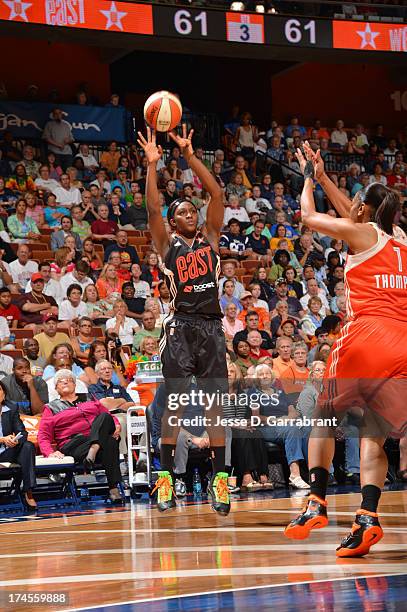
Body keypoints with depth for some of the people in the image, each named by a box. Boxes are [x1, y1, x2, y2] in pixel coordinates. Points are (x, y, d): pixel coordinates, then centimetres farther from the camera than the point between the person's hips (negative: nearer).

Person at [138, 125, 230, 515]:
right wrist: (152, 163, -12)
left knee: (216, 406, 0)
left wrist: (189, 154, 1)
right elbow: (153, 209, -6)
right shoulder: (167, 245, 9)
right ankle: (165, 479, 3)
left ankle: (219, 480, 1)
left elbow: (217, 194, 6)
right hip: (180, 326, -2)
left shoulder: (210, 238, 14)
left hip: (211, 326, 2)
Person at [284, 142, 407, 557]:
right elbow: (351, 216, 37)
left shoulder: (362, 233, 4)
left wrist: (309, 178, 28)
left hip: (366, 334, -6)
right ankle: (367, 518, -9)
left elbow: (308, 216, 12)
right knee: (374, 432, 7)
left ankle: (316, 503, 3)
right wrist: (323, 178, 43)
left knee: (325, 415, 11)